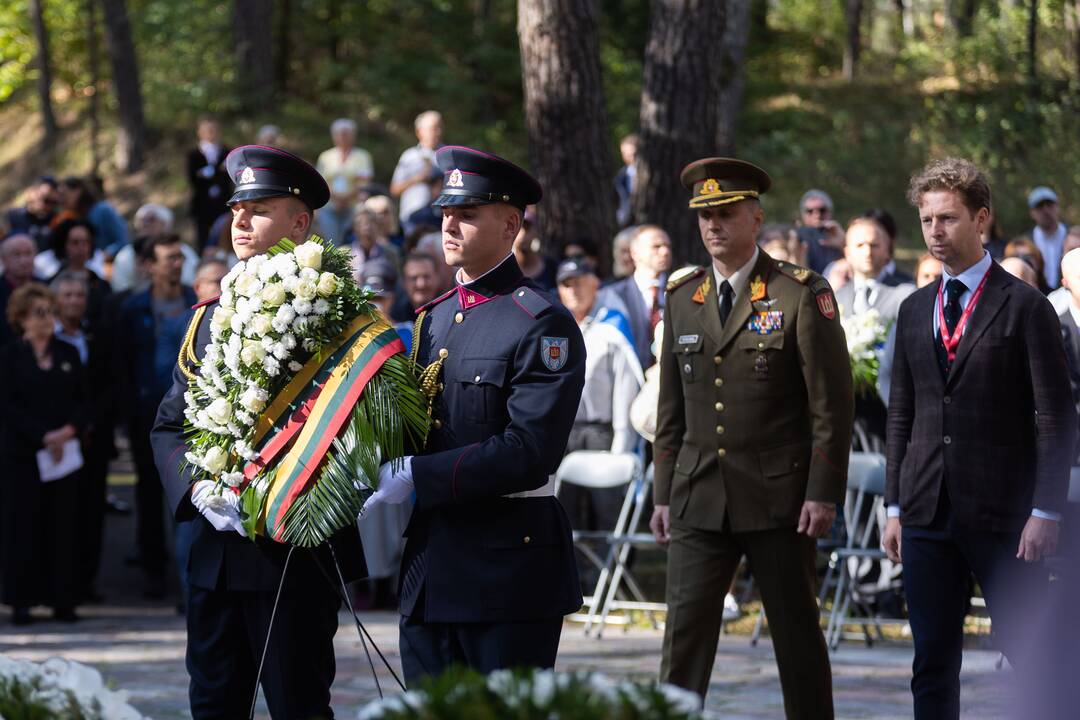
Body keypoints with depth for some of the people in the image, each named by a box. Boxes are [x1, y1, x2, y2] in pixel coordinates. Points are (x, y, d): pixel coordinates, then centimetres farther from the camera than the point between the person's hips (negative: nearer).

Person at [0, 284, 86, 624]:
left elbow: (82, 401, 10)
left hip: (66, 452, 3)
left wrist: (70, 430, -10)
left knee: (63, 525, 0)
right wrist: (44, 436, -14)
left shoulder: (68, 354, 12)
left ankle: (62, 599, 3)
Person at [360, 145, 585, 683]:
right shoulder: (433, 318, 15)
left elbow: (530, 452, -19)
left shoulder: (544, 325, -10)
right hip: (430, 562, 7)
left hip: (509, 567, -7)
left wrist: (418, 478, -19)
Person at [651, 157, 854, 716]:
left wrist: (823, 493, -12)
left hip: (779, 498, -4)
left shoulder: (802, 294, -5)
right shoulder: (682, 297, 10)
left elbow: (832, 403, -7)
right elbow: (671, 408, 14)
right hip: (699, 500, 4)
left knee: (797, 635, 5)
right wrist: (664, 493, 10)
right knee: (684, 631, -3)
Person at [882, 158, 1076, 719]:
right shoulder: (914, 311, 14)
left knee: (1029, 656, -2)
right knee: (933, 662, 6)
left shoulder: (1025, 308, -3)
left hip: (1003, 516, -5)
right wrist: (895, 506, 11)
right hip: (927, 514, 5)